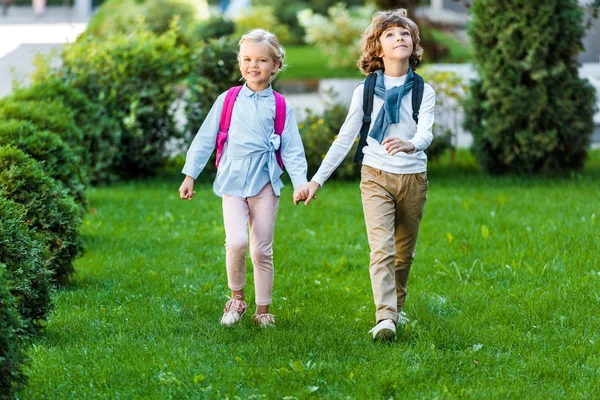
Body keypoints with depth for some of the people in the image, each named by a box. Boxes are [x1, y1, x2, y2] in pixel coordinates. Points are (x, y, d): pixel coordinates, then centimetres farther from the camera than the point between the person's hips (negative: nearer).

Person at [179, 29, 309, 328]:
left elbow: (292, 148, 3)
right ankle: (236, 298, 5)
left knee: (262, 251, 4)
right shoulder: (227, 101, 6)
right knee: (236, 242, -18)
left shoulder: (280, 107, 5)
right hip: (233, 182, 0)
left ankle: (263, 311, 16)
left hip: (265, 183, 0)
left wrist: (300, 181, -10)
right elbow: (205, 139, 10)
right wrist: (190, 175, 8)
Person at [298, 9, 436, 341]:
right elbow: (345, 139, 6)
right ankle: (384, 318, -27)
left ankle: (396, 308, 32)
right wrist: (317, 179, 2)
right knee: (381, 248, -17)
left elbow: (426, 133, -17)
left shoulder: (424, 91, 0)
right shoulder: (365, 91, 1)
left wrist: (409, 145, -42)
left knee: (404, 252, 11)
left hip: (413, 177, 1)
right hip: (376, 176, -1)